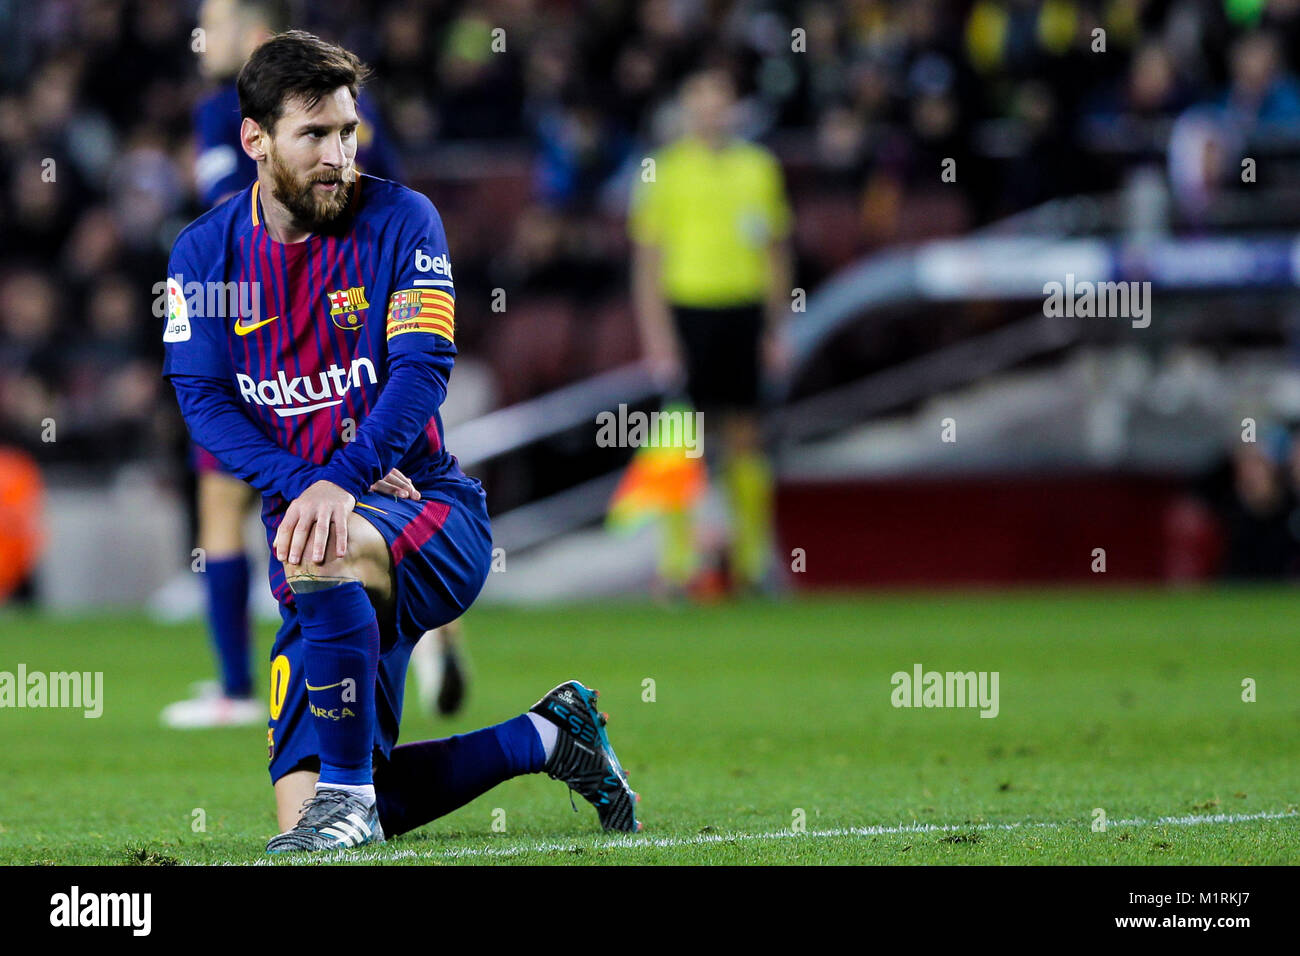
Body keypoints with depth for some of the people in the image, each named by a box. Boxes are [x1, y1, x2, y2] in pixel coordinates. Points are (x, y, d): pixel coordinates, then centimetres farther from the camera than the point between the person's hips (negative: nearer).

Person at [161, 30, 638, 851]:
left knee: (322, 555, -41)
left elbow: (424, 368, -16)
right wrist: (306, 486, -21)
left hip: (433, 513, -5)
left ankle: (350, 794, -27)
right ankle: (549, 737, 17)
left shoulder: (400, 221, -5)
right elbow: (205, 401, -4)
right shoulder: (205, 253, 4)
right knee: (305, 812, -3)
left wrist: (341, 483, -32)